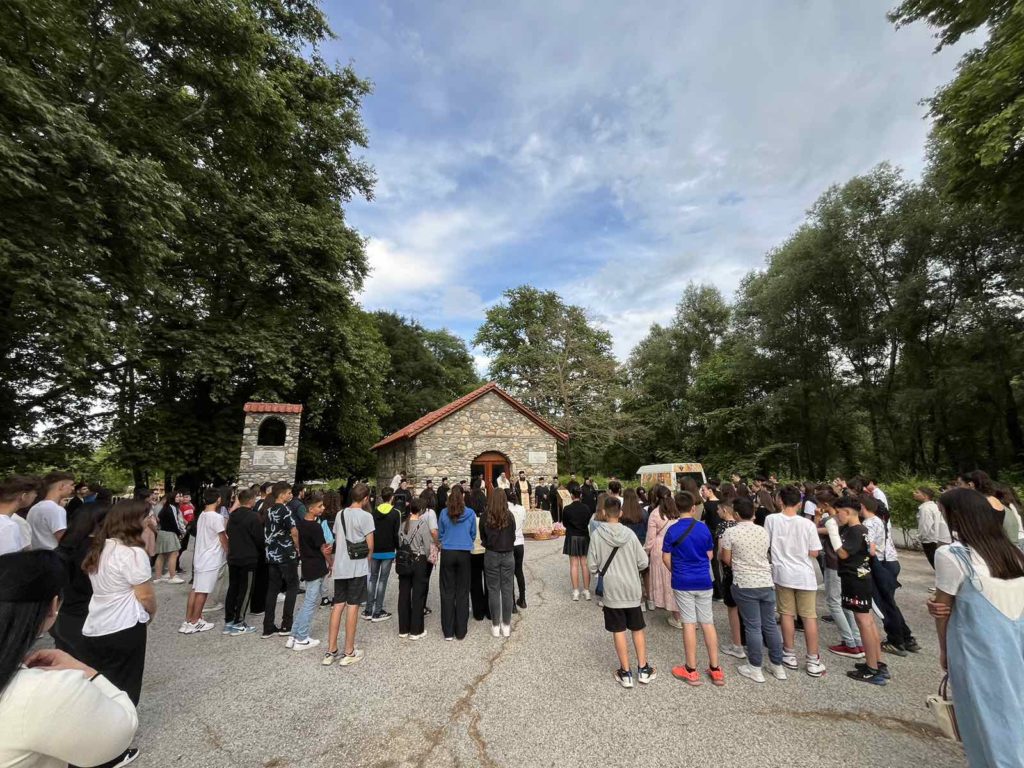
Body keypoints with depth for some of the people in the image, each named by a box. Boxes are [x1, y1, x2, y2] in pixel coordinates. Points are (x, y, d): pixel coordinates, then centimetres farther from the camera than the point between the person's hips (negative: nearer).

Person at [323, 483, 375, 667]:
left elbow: (337, 541, 12)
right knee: (352, 607, 2)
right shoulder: (365, 516, -12)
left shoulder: (340, 514, 7)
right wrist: (367, 561, 7)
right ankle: (349, 652, 12)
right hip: (357, 568, -6)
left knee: (338, 606, 12)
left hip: (340, 567, 6)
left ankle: (331, 651, 18)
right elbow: (370, 546, -11)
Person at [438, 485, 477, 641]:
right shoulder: (470, 514, -1)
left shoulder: (444, 513, -1)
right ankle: (460, 632, 15)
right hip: (464, 554, 0)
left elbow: (440, 534, 10)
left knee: (447, 592, 8)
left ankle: (448, 632, 14)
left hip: (447, 553, 0)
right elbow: (473, 534, 10)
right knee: (462, 592, 9)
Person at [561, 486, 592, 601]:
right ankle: (587, 591, 13)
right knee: (585, 564, 8)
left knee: (574, 565, 3)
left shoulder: (567, 509, -12)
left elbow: (564, 523, 0)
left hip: (572, 537, -2)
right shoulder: (586, 508, -6)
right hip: (585, 537, 2)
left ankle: (576, 592, 5)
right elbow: (589, 522, 6)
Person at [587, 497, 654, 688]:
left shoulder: (597, 534, -13)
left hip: (611, 591, -1)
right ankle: (643, 669, 27)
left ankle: (626, 673, 19)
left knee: (619, 631, 10)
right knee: (638, 629, 18)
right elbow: (643, 562, -5)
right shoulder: (629, 534, -10)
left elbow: (591, 566, -9)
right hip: (632, 590, 2)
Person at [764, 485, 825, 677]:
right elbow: (814, 553, -7)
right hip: (804, 575, 0)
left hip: (782, 573, 1)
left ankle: (790, 655, 22)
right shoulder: (807, 524, -13)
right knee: (809, 617, 10)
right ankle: (813, 661, 16)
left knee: (787, 615, 12)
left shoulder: (771, 519, -11)